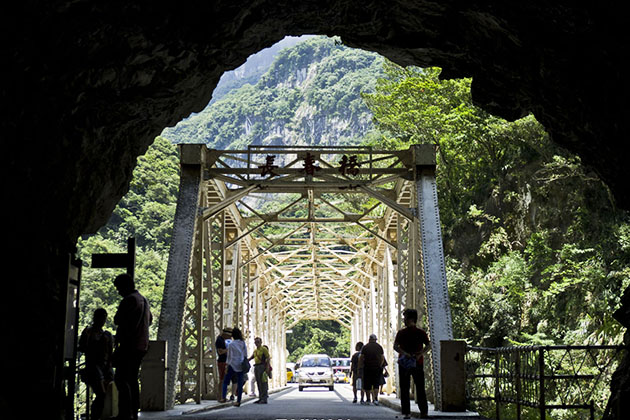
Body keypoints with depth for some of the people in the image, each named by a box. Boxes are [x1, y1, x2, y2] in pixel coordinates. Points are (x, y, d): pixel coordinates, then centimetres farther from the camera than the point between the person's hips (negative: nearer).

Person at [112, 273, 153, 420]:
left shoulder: (129, 300, -11)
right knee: (132, 379, 13)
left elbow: (118, 320, -13)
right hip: (142, 346, 9)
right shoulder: (144, 300, 19)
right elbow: (150, 320, 35)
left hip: (129, 345, -9)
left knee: (121, 379, -10)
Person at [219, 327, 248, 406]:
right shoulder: (243, 344, 4)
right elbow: (245, 355, 8)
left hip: (232, 365, -4)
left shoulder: (231, 344, -8)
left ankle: (223, 398, -5)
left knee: (225, 382, 7)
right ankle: (238, 401, 3)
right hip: (241, 366, 4)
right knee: (240, 383, 4)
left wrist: (227, 367, -3)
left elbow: (229, 357, -7)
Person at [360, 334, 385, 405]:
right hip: (377, 368, 1)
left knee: (367, 384, 7)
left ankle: (368, 399, 10)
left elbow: (361, 358, -3)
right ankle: (376, 399, -10)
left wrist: (363, 365, 10)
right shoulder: (379, 347, 4)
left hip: (367, 368, -1)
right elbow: (382, 358, 6)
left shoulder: (365, 347, -2)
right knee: (376, 384, 3)